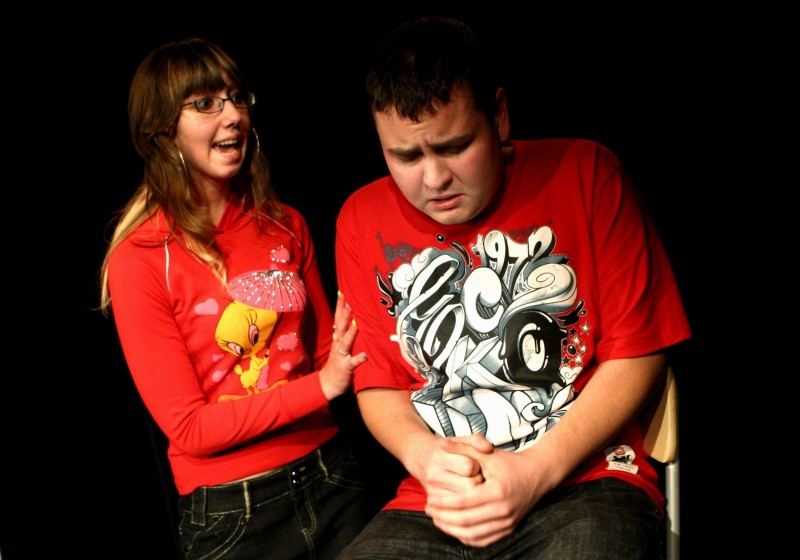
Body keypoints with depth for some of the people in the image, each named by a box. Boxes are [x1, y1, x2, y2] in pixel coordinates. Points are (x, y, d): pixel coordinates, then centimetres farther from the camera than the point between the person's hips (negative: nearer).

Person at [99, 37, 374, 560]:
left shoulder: (285, 225, 3)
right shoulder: (140, 261, -12)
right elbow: (188, 428, -14)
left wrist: (346, 355, -12)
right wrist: (322, 386, -19)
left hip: (329, 474, 4)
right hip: (231, 515, -4)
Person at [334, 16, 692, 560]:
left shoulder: (585, 175, -4)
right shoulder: (362, 220, 5)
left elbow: (638, 353, -3)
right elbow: (378, 382, 10)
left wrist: (537, 471, -13)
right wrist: (423, 455, -12)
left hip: (585, 479, -2)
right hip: (437, 504, 3)